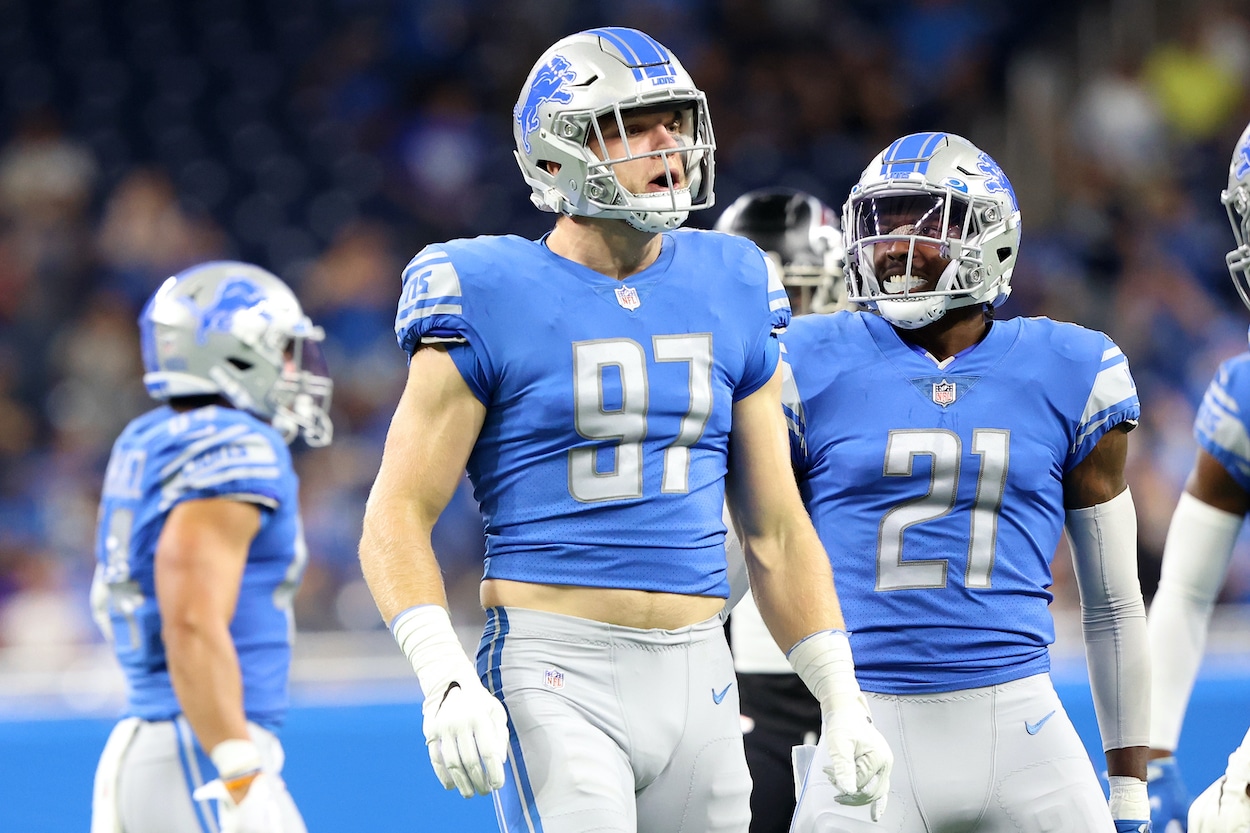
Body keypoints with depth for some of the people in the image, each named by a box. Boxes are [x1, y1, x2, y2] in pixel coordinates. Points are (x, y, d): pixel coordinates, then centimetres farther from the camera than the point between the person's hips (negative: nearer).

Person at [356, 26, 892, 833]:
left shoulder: (730, 295, 10)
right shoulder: (492, 301, -4)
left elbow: (774, 527, 16)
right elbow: (398, 517, -6)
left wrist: (842, 699, 9)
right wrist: (445, 679, -20)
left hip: (696, 676, 5)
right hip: (555, 675, -5)